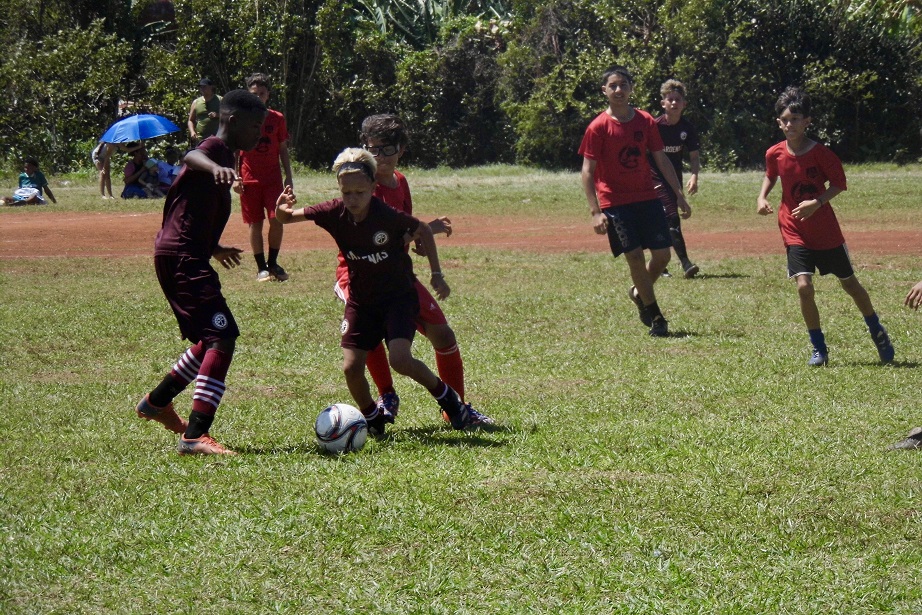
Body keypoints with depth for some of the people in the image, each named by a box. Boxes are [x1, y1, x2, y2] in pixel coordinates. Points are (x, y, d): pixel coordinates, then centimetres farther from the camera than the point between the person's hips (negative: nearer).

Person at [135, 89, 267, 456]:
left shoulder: (221, 155, 22)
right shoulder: (217, 147, -8)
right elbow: (191, 157, -35)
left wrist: (213, 247, 50)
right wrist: (215, 167, -57)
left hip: (182, 256, 11)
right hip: (182, 256, -11)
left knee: (214, 339, 23)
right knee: (222, 337, -19)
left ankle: (157, 402, 38)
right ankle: (195, 436, -27)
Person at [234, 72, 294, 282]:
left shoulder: (277, 119, 4)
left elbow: (283, 150, 10)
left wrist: (288, 177, 5)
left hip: (273, 177, 1)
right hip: (250, 179, -1)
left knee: (277, 220, -8)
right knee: (255, 223, 2)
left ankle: (273, 263, 10)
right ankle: (261, 267, 11)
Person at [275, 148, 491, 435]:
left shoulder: (388, 216, -23)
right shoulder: (335, 213, -14)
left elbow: (423, 231, -5)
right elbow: (288, 218, -5)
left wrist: (436, 274, -2)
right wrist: (282, 210, -29)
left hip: (399, 295, -4)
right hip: (361, 301, 4)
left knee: (400, 359, -22)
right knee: (351, 367, -7)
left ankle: (449, 399, 3)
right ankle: (374, 417, 19)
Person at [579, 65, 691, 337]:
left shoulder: (645, 121, 5)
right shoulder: (598, 127, -8)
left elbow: (661, 160, 13)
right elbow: (587, 172, -8)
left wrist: (679, 195, 10)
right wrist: (595, 212, -16)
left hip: (647, 199, 4)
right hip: (615, 203, -4)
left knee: (663, 254, 0)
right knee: (635, 257, -8)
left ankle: (639, 293, 28)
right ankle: (655, 316, 5)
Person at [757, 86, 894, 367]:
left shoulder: (821, 153, -15)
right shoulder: (775, 154, -6)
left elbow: (839, 183, -8)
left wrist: (817, 202, -22)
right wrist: (762, 197, -3)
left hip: (825, 230, -1)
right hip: (795, 232, 1)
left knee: (850, 283, 12)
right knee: (804, 286, -16)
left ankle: (877, 332, 37)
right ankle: (819, 348, -1)